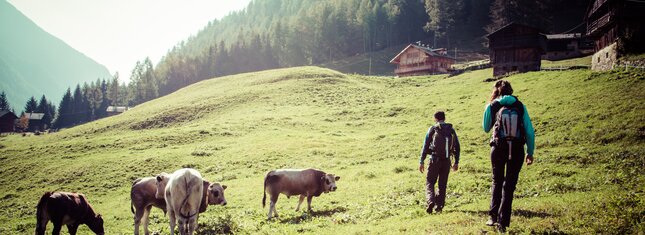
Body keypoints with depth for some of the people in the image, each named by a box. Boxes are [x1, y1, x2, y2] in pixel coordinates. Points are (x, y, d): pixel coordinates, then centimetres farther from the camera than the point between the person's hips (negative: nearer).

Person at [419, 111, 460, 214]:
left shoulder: (433, 129, -2)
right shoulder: (451, 130, 7)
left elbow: (426, 145, -5)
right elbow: (457, 146, 8)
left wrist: (421, 162, -2)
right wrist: (456, 162, 15)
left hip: (435, 159, -3)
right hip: (446, 160, 3)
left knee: (430, 182, 4)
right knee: (443, 184, 12)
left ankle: (431, 201, -18)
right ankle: (439, 205, 10)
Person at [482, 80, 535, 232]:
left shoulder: (492, 106, 2)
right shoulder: (520, 106, 5)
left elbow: (486, 128, 16)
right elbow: (530, 131, 2)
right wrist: (530, 152, 10)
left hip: (499, 149, 0)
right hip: (517, 150, 0)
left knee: (497, 182, 19)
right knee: (509, 185, 8)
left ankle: (493, 216, 13)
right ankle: (503, 222, 3)